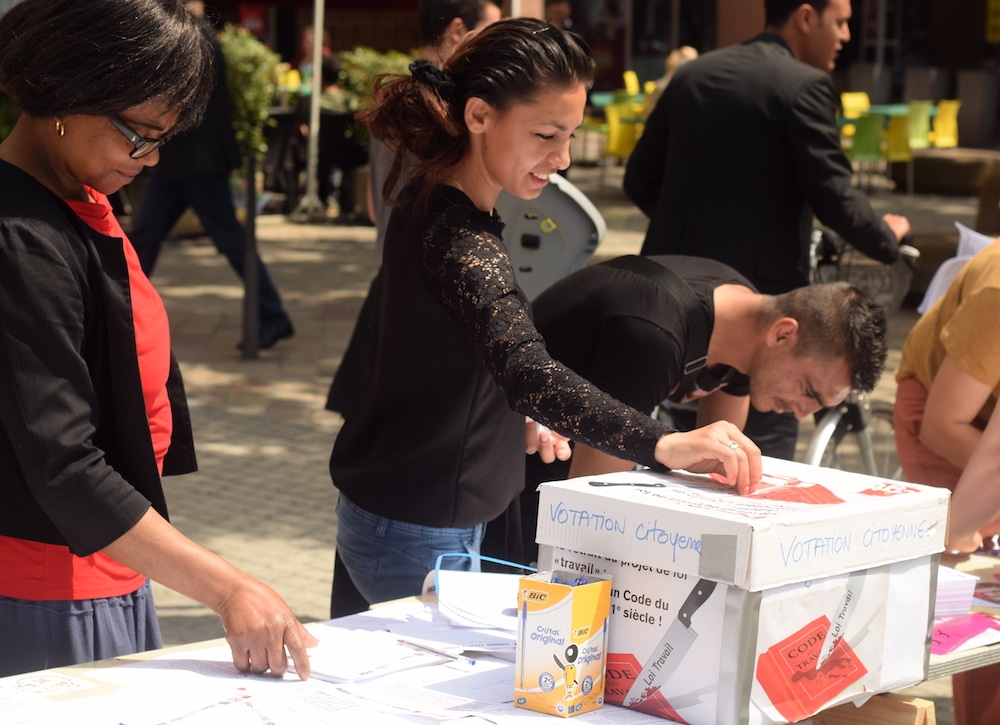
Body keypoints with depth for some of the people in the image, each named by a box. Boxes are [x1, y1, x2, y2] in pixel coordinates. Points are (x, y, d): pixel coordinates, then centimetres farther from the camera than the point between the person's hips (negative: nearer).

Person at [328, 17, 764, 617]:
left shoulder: (432, 204, 6)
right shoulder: (457, 238, -26)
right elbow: (527, 372, -42)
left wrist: (515, 423, 15)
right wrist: (664, 445, -51)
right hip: (419, 538, -10)